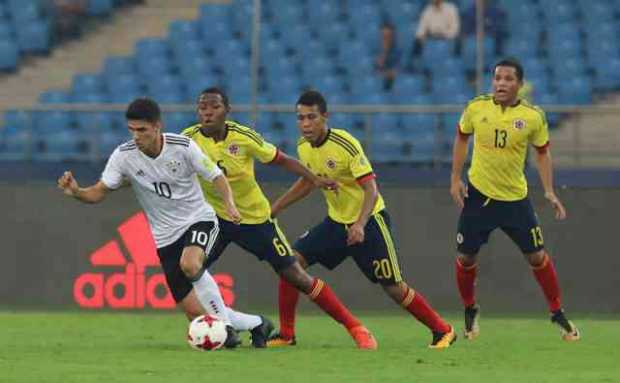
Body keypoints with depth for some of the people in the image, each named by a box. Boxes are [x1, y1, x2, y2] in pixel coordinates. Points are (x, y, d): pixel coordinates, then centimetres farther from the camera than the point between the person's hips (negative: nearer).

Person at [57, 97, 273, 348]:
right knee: (195, 313, -3)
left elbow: (216, 177, -7)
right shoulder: (123, 156, -11)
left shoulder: (183, 147, -16)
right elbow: (99, 193, -9)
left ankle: (225, 322, -16)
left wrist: (229, 204, -24)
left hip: (198, 220, -3)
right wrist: (75, 192, -30)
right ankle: (256, 325, 21)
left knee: (190, 264, -37)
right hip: (166, 237, 3)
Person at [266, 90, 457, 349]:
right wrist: (276, 207, 15)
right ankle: (286, 334, 0)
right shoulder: (304, 147, -2)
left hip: (368, 221, -6)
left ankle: (442, 331, 12)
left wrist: (360, 225, -40)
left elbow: (371, 189, -26)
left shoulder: (346, 145, -23)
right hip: (336, 221, 6)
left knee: (394, 288, -5)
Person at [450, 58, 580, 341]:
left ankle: (557, 313, 14)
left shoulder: (533, 116, -9)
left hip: (515, 198, -1)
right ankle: (470, 311, 26)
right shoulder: (476, 108, -7)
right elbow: (462, 138, 10)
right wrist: (455, 179, 5)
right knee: (466, 257, 1)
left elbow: (542, 152, 5)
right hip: (478, 193, 1)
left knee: (537, 256, -2)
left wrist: (549, 191, -2)